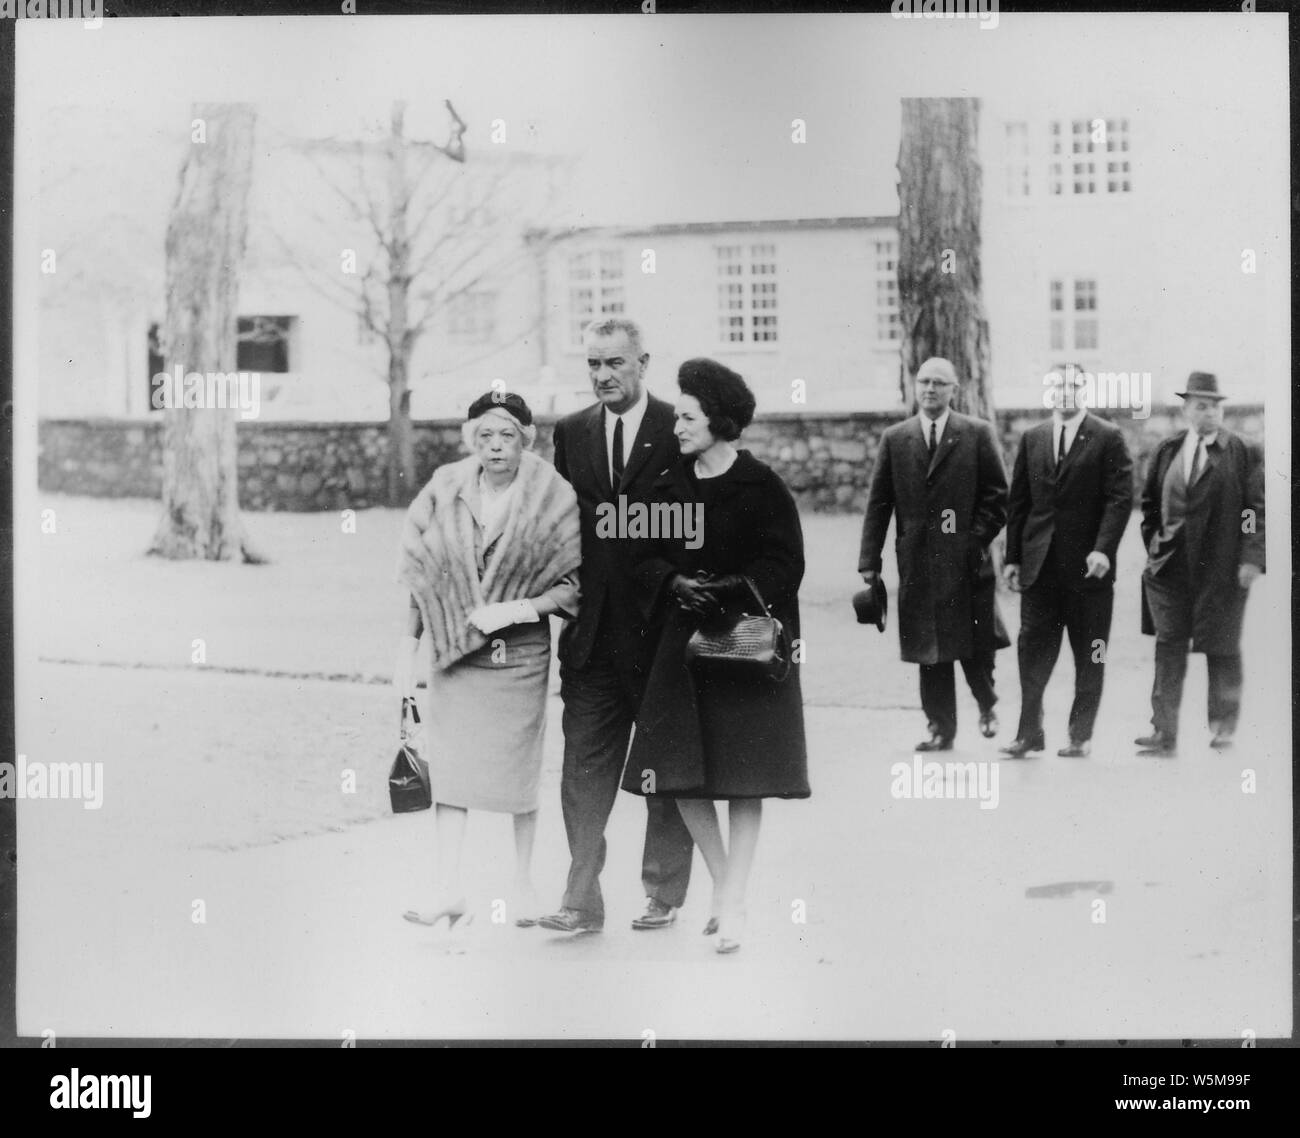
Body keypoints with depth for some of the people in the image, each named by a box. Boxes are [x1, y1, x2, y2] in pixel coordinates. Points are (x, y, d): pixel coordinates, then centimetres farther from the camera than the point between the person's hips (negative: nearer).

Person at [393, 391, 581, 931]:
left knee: (518, 769, 6)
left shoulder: (553, 500, -6)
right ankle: (448, 890, 0)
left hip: (520, 653, -2)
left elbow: (573, 584, -5)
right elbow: (420, 576, 6)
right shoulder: (445, 492, 0)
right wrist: (407, 647, 3)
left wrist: (516, 609, -17)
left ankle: (523, 879, 22)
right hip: (454, 649, 2)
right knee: (448, 765, -3)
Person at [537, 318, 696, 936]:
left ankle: (663, 893, 20)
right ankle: (581, 900, 5)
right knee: (584, 769, 1)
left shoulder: (678, 430, -3)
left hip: (660, 629, -3)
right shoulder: (570, 433, 11)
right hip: (591, 631, 3)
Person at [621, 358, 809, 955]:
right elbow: (645, 559, 8)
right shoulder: (668, 487, 8)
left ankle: (733, 904, 5)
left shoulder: (762, 487, -5)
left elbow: (785, 565, -8)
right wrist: (675, 582, -12)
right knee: (681, 774, 1)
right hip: (683, 642, 4)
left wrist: (729, 590, -21)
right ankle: (722, 883, 21)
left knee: (744, 778, -3)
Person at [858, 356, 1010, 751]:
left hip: (967, 560, -2)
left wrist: (975, 538, -9)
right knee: (929, 650, 5)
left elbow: (997, 495, 3)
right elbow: (878, 504, 6)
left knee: (975, 645, 0)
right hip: (917, 562, 2)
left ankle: (987, 704, 28)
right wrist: (869, 561, 0)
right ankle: (940, 728, 14)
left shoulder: (977, 434, 4)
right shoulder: (894, 438, 9)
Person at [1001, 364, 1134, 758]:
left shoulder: (1108, 437, 0)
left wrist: (1103, 549, -18)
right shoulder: (1032, 439, 11)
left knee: (1089, 655, 4)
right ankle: (1029, 732, 5)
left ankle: (1081, 736, 12)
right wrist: (1013, 557, 6)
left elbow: (1120, 498, -7)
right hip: (1039, 564, 3)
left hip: (1088, 566, -3)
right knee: (1033, 650, -1)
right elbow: (1018, 501, 12)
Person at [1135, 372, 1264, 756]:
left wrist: (1252, 558, -12)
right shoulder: (1166, 451, 8)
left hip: (1221, 569, -3)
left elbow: (1257, 509, -5)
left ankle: (1223, 731, 18)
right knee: (1169, 647, 1)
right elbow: (1150, 502, 17)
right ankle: (1164, 734, 4)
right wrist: (1154, 542, 7)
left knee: (1222, 650, 6)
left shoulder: (1243, 453, -2)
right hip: (1171, 566, 3)